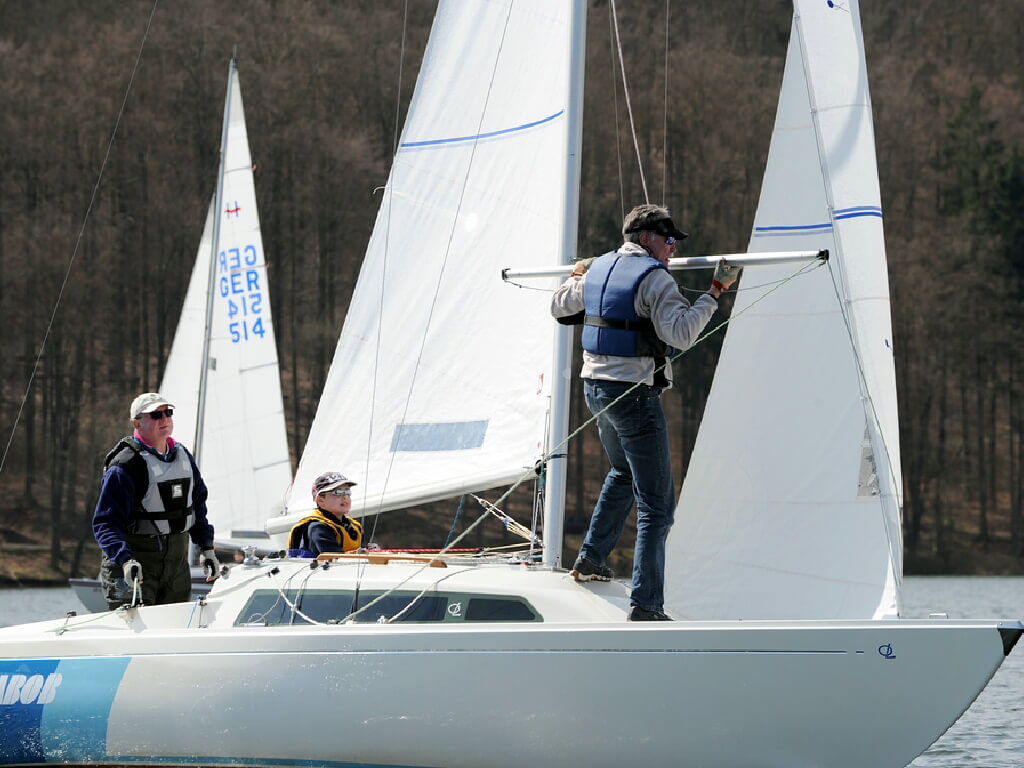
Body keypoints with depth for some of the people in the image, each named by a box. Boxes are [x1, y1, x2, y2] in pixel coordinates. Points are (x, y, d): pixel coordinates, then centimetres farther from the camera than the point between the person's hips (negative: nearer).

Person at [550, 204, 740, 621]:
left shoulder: (597, 270, 11)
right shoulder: (654, 278, -13)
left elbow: (559, 307, 28)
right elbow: (681, 333, -24)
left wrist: (576, 276, 47)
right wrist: (715, 291, -18)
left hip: (595, 388, 8)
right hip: (634, 395, -8)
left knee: (624, 473, 34)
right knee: (656, 504, -6)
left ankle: (591, 558, 38)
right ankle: (645, 605, -13)